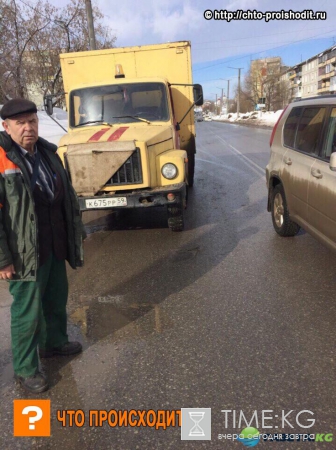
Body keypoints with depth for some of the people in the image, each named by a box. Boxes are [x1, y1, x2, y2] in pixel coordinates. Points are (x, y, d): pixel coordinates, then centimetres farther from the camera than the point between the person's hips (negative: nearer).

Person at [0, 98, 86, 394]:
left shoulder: (47, 153, 7)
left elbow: (67, 195, 14)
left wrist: (76, 232, 15)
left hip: (55, 245, 7)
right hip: (25, 251, -7)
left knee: (57, 298, 22)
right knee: (27, 311, 5)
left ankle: (54, 342, 46)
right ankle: (25, 368, 25)